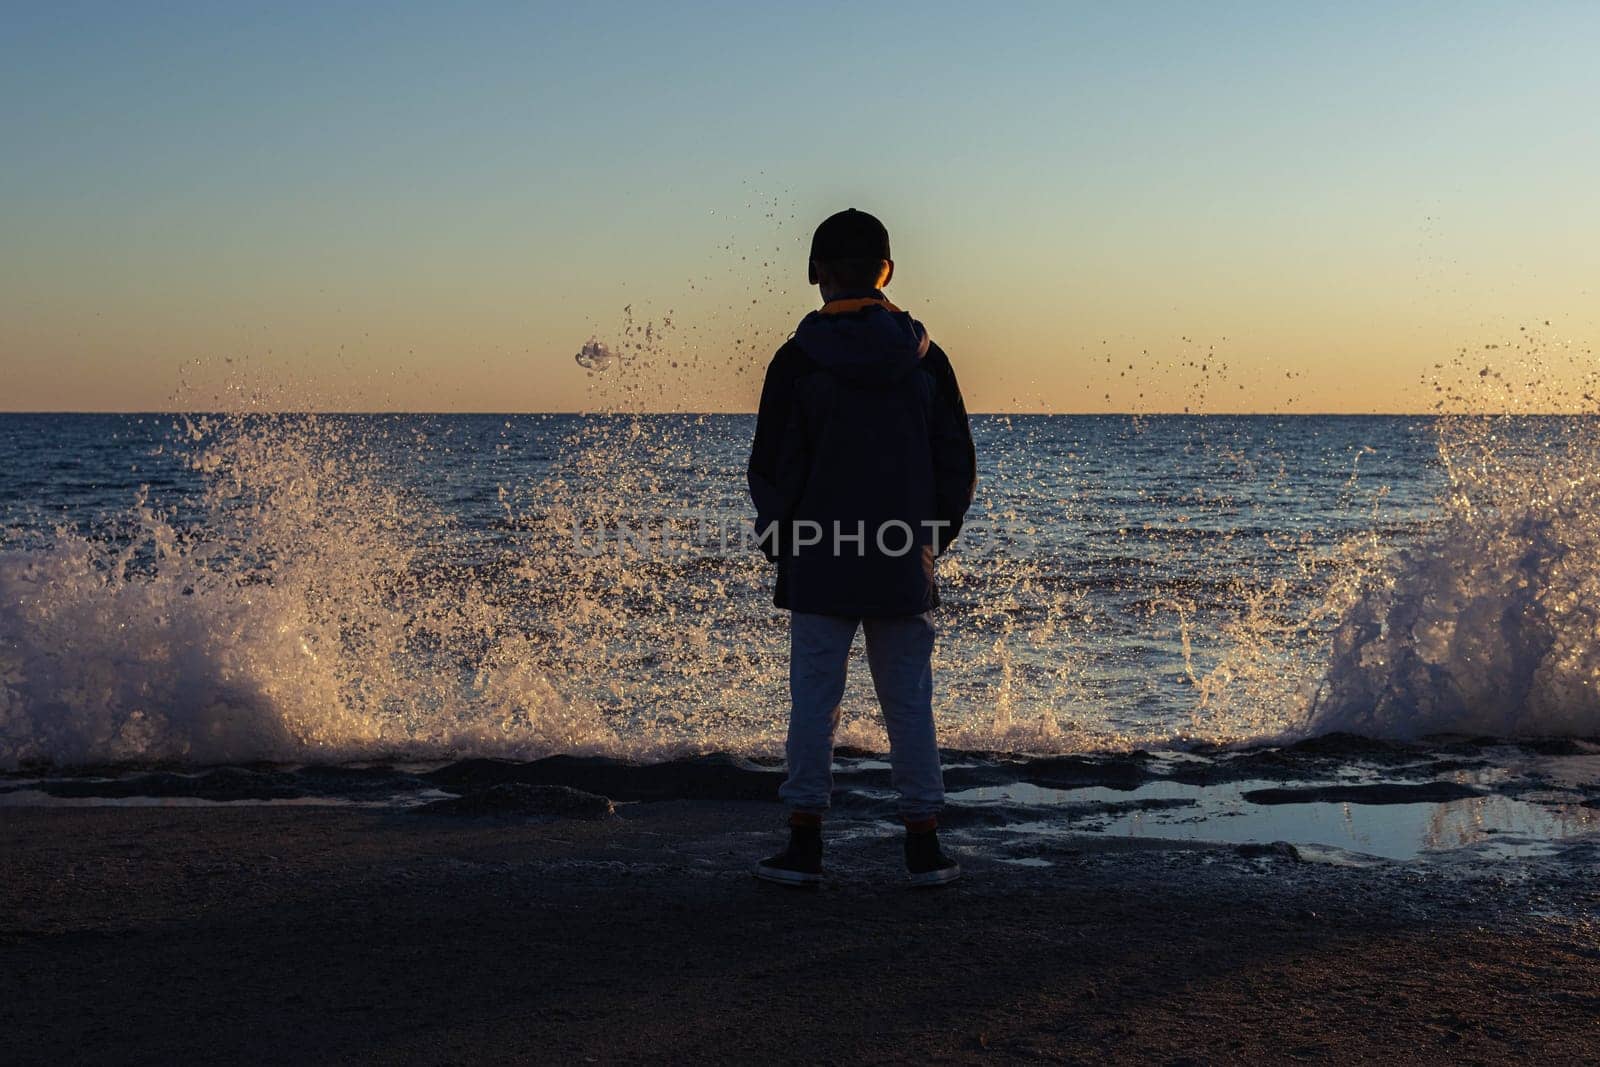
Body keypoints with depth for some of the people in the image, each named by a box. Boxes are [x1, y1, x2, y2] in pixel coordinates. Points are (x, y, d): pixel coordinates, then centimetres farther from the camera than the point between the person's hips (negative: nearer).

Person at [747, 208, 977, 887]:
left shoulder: (798, 361, -7)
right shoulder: (925, 358, 1)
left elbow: (771, 469, -4)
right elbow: (959, 465, 6)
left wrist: (782, 544, 11)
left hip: (817, 569, -2)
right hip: (904, 571, 2)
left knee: (813, 703, 4)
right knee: (909, 705, 8)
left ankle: (805, 846, 6)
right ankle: (924, 850, 11)